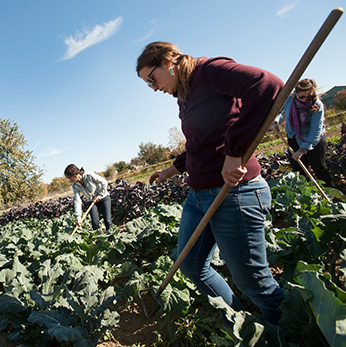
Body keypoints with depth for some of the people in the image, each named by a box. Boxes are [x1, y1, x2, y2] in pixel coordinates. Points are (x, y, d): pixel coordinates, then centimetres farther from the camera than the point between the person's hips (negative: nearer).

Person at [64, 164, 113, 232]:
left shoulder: (90, 176, -24)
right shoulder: (75, 186, -10)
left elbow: (104, 182, -14)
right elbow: (77, 201, -14)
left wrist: (99, 196, -14)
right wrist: (78, 217, -22)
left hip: (103, 198, -4)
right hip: (91, 202, 4)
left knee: (107, 221, -10)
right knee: (95, 223, -11)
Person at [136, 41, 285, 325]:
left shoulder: (209, 70, -11)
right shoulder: (184, 97, 15)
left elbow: (268, 84, -28)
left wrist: (235, 153, -29)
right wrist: (171, 171, 30)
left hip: (234, 194, -10)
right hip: (199, 195, 10)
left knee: (252, 280, 6)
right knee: (191, 265, 19)